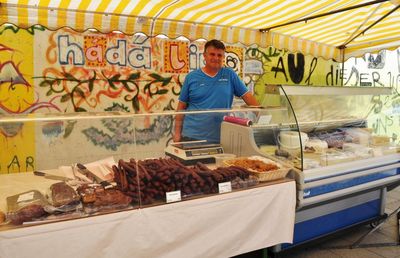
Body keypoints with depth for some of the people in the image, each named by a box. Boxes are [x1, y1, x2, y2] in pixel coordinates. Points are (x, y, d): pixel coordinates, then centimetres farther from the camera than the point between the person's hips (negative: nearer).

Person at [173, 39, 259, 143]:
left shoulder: (230, 75, 5)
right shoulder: (191, 77, 3)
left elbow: (247, 96, 4)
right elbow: (181, 106, 5)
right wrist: (177, 132, 1)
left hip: (220, 138, 1)